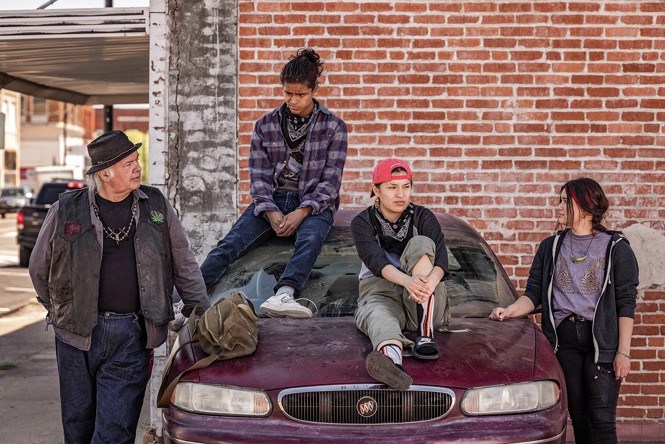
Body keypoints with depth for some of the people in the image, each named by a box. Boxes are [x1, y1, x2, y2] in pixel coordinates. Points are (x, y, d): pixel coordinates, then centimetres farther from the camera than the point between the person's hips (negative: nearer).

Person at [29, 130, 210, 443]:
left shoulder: (157, 206, 6)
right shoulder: (66, 209, 1)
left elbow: (184, 265, 12)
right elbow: (39, 268, 12)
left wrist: (201, 312, 8)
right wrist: (61, 311, 14)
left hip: (132, 338, 0)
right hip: (77, 335, 1)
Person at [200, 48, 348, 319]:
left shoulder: (333, 127, 3)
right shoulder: (265, 126, 10)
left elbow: (331, 179, -3)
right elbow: (259, 176, 4)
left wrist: (301, 213, -18)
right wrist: (271, 213, -15)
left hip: (313, 204, -2)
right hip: (272, 201, 2)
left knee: (310, 239, -37)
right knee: (230, 243, -23)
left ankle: (283, 296, -59)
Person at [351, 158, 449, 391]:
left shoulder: (423, 217, 6)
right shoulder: (363, 222, 2)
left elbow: (440, 256, -12)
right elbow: (376, 260, -18)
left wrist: (431, 280, -38)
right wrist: (406, 280, -41)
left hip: (424, 306, 2)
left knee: (421, 243, -23)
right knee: (378, 315, -39)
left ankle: (426, 333, -36)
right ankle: (391, 357, -79)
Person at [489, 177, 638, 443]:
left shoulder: (615, 248, 0)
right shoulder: (550, 247, 11)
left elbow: (626, 304, -3)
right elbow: (533, 295, 8)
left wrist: (623, 352, -9)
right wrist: (508, 311, -11)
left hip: (602, 341, -3)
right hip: (563, 340, 3)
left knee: (602, 421, -6)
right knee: (579, 417, 7)